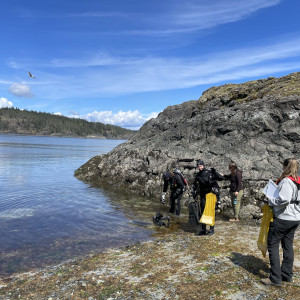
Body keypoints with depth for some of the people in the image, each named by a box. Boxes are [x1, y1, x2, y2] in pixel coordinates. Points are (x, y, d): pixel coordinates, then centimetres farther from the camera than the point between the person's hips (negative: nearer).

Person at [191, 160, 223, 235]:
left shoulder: (210, 173, -8)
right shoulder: (198, 175, 8)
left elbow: (221, 178, -13)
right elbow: (195, 185, 20)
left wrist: (214, 172, -24)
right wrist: (194, 193, 13)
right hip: (203, 196, 5)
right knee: (203, 212, 8)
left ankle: (212, 229, 9)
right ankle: (203, 230, 17)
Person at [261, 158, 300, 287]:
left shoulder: (286, 181, -19)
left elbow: (284, 200, -27)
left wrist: (270, 200, -11)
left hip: (283, 218, -9)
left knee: (272, 245, 0)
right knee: (288, 246, 17)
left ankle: (275, 278, 3)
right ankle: (287, 275, 28)